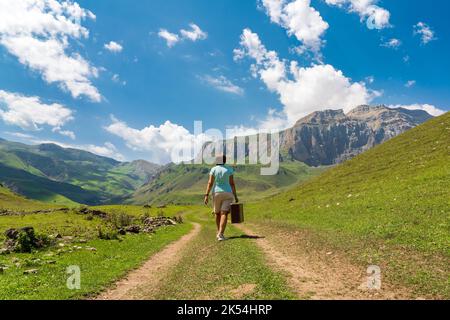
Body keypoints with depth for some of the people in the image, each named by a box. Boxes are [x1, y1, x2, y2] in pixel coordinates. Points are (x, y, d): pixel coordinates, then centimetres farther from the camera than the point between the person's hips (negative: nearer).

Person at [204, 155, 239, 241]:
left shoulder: (213, 169, 0)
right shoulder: (229, 169, 0)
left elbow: (210, 183, -8)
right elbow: (232, 183, -4)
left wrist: (206, 195, -10)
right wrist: (235, 196, 0)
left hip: (216, 194, 2)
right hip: (227, 194, -1)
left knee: (217, 213, 19)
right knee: (224, 214, -7)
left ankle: (219, 232, 27)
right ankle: (221, 234, -23)